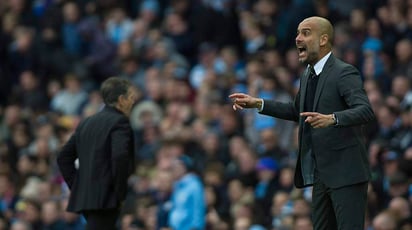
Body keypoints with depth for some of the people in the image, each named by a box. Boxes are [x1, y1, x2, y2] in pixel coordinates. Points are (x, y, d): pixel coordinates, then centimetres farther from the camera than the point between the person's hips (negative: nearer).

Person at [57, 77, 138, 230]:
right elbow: (120, 156, -22)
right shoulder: (120, 122, -8)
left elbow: (64, 157, 18)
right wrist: (120, 193, -13)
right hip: (105, 199, -9)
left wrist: (77, 187, 17)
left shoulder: (86, 123, 17)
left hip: (84, 197, 9)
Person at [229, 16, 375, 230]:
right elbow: (297, 111, 28)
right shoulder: (308, 75, 13)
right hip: (321, 174, 9)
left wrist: (332, 119, -43)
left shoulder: (344, 73, -13)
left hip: (346, 173, -9)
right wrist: (258, 104, 18)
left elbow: (365, 111, -26)